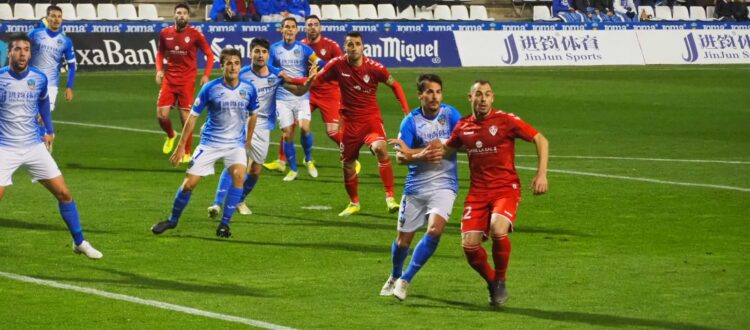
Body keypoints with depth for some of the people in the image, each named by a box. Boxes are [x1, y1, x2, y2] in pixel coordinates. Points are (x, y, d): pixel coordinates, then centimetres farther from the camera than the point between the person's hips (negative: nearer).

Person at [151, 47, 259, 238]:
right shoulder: (210, 88, -12)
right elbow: (192, 117, -5)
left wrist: (248, 140, 15)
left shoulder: (248, 89, -5)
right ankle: (173, 220, 23)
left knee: (239, 174, -26)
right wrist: (181, 146, -5)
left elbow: (253, 114, 14)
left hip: (236, 144, 1)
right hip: (210, 143, -1)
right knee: (190, 182, -3)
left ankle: (225, 223, -15)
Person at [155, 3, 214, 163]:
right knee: (161, 115, -3)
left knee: (186, 117, -2)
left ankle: (187, 153, 13)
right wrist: (159, 69, 1)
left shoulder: (195, 35, -7)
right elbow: (160, 52, 18)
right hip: (169, 79, 3)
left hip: (187, 81, -3)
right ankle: (171, 135, 31)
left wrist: (206, 75, -9)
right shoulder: (165, 33, 2)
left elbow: (209, 54, 1)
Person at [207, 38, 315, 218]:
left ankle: (240, 201, 34)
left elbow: (298, 91, 7)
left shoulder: (276, 75, 1)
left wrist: (310, 80, -13)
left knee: (255, 170, 11)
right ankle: (217, 204, -25)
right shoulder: (242, 75, -10)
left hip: (262, 128, 4)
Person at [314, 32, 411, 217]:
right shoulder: (337, 65, -8)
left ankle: (390, 197, -24)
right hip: (350, 121, 3)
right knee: (347, 162, 10)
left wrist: (407, 111, -6)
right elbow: (316, 80, 3)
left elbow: (395, 85, 1)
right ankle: (354, 203, 35)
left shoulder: (373, 67, -11)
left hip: (371, 118, -3)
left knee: (380, 148, -29)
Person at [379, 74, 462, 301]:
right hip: (416, 186, 1)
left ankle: (405, 280, -10)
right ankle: (394, 278, 39)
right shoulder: (411, 120, -4)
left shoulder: (450, 114, -1)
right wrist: (422, 155, -28)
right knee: (403, 239, 9)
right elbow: (400, 157, -11)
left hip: (444, 184, 0)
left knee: (435, 229, -24)